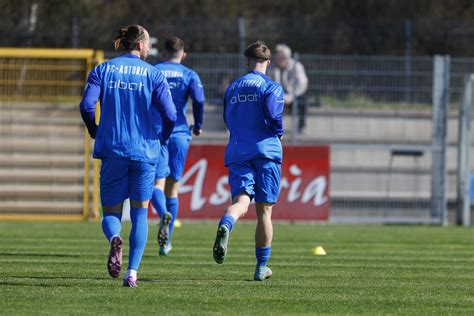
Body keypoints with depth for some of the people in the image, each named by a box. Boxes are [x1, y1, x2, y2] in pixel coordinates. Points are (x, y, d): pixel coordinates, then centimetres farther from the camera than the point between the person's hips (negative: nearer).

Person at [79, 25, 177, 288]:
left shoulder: (103, 70, 3)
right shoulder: (153, 74, 0)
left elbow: (87, 105, -8)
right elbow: (170, 115, -8)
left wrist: (95, 132, 10)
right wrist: (161, 137, 13)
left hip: (112, 151, 1)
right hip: (145, 152, -1)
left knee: (110, 213, 10)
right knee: (139, 214, 9)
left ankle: (114, 239, -25)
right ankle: (132, 272, -3)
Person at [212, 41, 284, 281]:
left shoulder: (232, 88, 15)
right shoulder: (271, 87, -1)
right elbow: (274, 117, -14)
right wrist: (278, 135, 6)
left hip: (237, 153, 3)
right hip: (266, 152, -3)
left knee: (241, 201, -11)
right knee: (264, 210, 5)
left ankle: (225, 225, -48)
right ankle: (261, 267, 9)